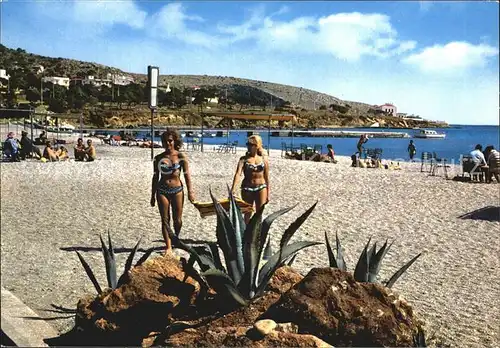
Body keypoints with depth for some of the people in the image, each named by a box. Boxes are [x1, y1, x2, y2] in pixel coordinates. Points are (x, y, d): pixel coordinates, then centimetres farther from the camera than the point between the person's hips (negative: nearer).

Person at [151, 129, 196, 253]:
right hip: (162, 191, 1)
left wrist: (190, 191, -9)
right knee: (165, 220, 1)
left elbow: (187, 175, -2)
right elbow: (155, 177, 10)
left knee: (178, 220, 6)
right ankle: (168, 246, 8)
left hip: (177, 190, -1)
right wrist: (153, 195, 10)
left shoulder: (181, 157, -1)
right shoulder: (158, 158, 4)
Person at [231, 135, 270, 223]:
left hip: (261, 188, 0)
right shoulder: (244, 159, -5)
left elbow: (266, 177, 4)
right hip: (247, 189, 0)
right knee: (247, 214, 11)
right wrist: (233, 189, -32)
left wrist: (268, 193, 5)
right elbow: (238, 174, -19)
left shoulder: (264, 159, -1)